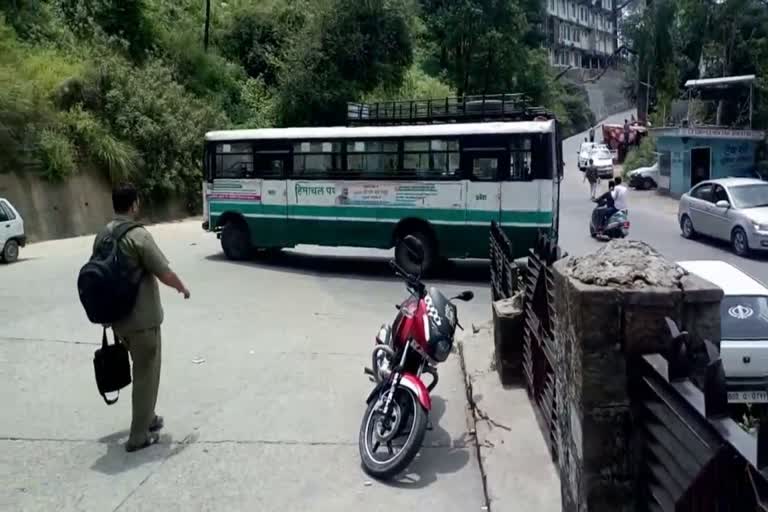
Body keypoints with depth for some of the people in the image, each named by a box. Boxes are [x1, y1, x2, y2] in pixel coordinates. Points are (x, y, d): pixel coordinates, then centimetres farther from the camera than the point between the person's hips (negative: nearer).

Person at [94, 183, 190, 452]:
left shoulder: (102, 235, 5)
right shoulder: (138, 235, -19)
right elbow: (165, 274, -19)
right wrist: (182, 288, 2)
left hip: (116, 317, 8)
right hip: (142, 318, -8)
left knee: (141, 369, 24)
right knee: (146, 374, 4)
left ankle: (147, 418, 37)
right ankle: (139, 436, 11)